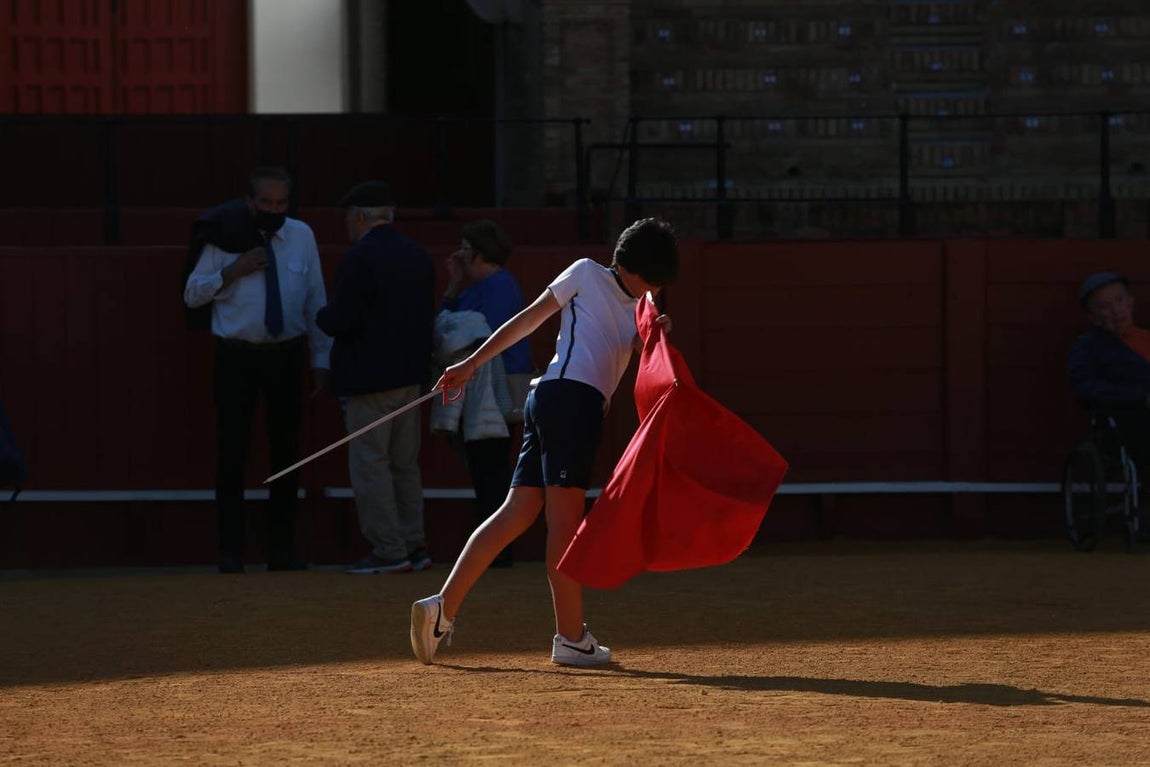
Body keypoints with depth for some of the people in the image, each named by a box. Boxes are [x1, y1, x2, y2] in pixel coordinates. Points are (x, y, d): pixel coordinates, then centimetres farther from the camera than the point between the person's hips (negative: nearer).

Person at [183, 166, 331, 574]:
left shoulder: (301, 236, 3)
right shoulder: (226, 238, -3)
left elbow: (316, 300, 8)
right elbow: (192, 294, -1)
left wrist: (321, 358, 8)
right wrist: (233, 271, -16)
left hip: (287, 356, 2)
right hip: (237, 356, -2)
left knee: (286, 453, 7)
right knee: (232, 455, -2)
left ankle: (282, 549, 16)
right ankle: (231, 551, 4)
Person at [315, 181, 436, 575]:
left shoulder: (360, 259, -14)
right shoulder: (418, 257, 10)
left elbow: (340, 320, -18)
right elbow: (428, 316, 14)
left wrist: (321, 316, 2)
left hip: (369, 378, -8)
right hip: (410, 375, 8)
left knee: (370, 464, -4)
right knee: (406, 464, 14)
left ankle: (389, 550, -6)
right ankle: (414, 545, 15)